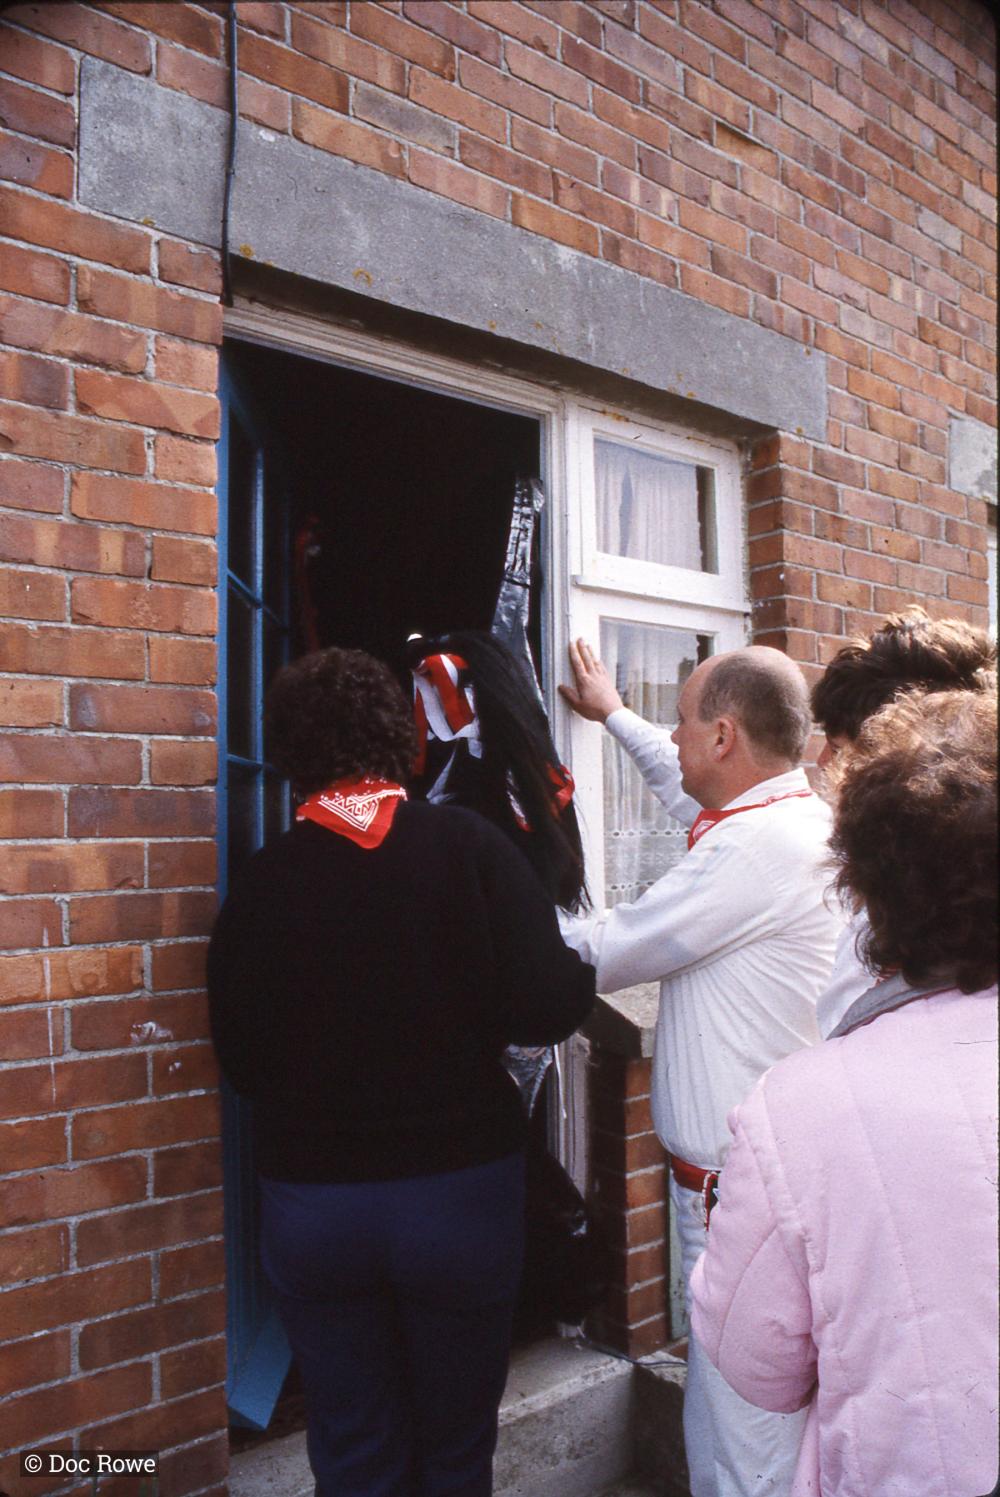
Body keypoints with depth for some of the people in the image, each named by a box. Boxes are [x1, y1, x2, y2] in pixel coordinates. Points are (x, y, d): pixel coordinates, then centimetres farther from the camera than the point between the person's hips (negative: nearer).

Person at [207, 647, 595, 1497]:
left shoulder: (261, 883, -9)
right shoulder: (465, 845, -13)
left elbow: (241, 1062, -2)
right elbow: (547, 1007, -19)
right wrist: (587, 971, 2)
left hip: (311, 1200, 1)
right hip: (461, 1192, -1)